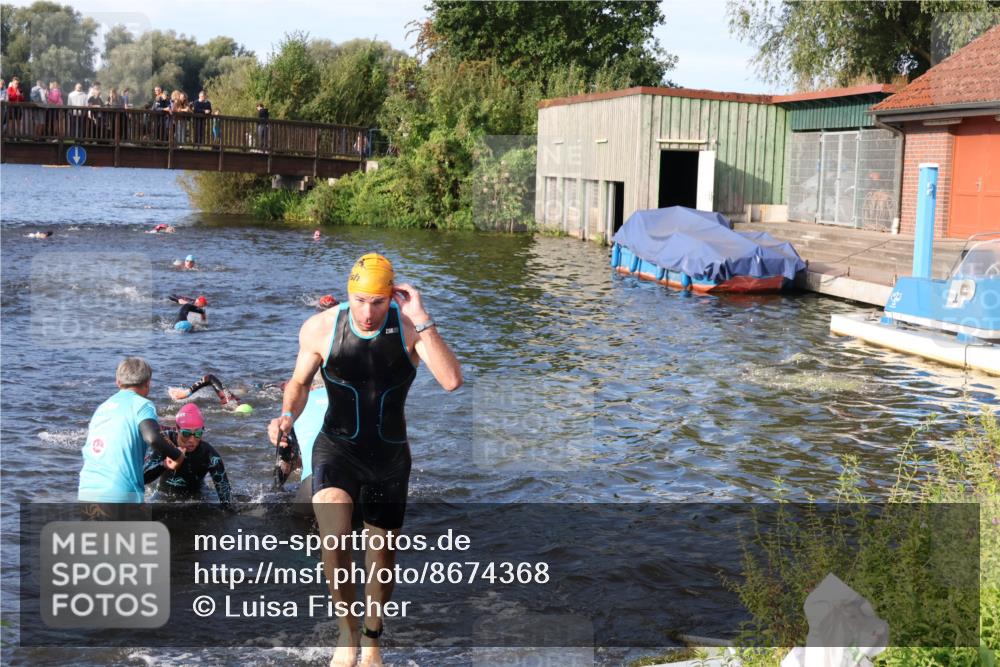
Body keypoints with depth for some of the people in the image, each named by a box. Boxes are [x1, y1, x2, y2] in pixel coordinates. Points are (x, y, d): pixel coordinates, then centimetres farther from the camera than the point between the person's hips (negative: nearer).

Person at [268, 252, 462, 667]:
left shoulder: (410, 327, -12)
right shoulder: (320, 328, -9)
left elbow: (451, 381, -27)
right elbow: (300, 381, 9)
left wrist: (422, 320, -30)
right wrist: (288, 415, -12)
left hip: (389, 455, 1)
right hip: (337, 447, -1)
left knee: (382, 556, 12)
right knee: (332, 532, -29)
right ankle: (347, 629, -7)